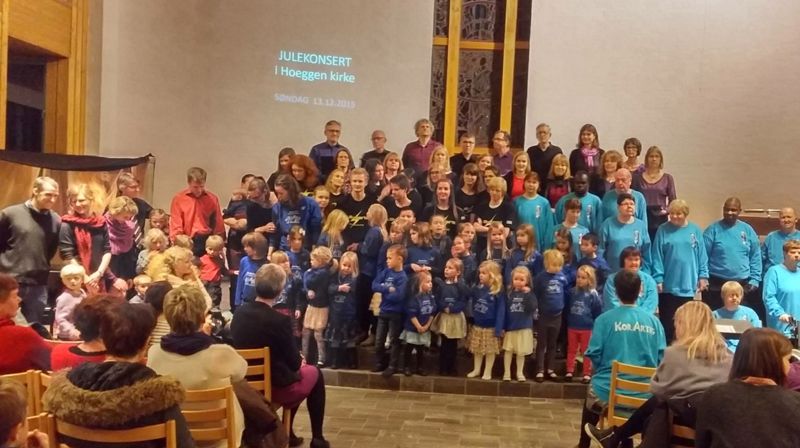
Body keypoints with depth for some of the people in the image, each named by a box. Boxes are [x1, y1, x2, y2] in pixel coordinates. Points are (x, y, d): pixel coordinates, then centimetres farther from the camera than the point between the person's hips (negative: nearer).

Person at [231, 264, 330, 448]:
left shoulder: (238, 313, -5)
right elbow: (294, 363, -14)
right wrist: (300, 361, 11)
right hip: (276, 387, -6)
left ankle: (287, 433, 35)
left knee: (293, 370, 30)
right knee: (314, 373, 21)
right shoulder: (279, 320, -24)